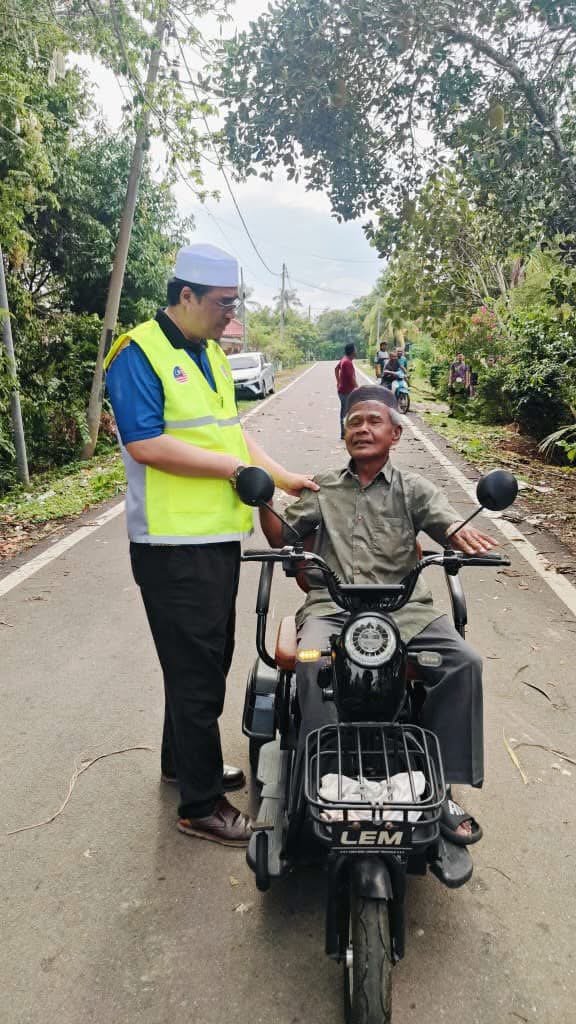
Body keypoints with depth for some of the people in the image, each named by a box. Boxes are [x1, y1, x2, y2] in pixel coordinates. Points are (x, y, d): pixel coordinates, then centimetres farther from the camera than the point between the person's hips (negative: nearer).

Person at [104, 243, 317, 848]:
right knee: (195, 668, -1)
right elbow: (144, 443, -22)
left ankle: (183, 759, 39)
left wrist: (281, 477, 10)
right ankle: (200, 805, 14)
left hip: (218, 535, 9)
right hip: (174, 544, -9)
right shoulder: (139, 354, -13)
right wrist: (231, 466, -17)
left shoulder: (211, 355, 15)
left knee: (211, 658, 19)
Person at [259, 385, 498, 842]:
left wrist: (462, 534, -27)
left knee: (464, 663, -23)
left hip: (402, 608, 0)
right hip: (331, 606, 0)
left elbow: (447, 522, -1)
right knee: (312, 662, -33)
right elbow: (280, 536, 14)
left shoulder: (412, 488, 14)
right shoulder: (323, 488, 19)